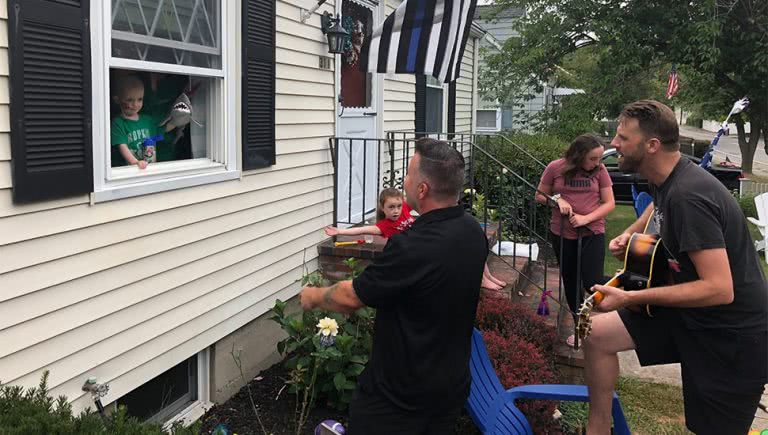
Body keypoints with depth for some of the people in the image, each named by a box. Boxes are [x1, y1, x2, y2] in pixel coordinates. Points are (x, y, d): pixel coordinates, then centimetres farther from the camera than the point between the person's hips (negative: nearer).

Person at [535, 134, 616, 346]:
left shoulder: (600, 170, -6)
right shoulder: (555, 168, -8)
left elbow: (609, 203, -4)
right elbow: (540, 196, 4)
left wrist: (586, 218, -19)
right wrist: (557, 199, -17)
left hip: (593, 234, -2)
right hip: (562, 235, 2)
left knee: (593, 282, -12)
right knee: (571, 282, 15)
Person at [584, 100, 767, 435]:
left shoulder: (688, 195, -28)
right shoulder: (665, 179, 1)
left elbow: (720, 289, -33)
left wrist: (629, 299, -30)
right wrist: (631, 233, 10)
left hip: (733, 332, -9)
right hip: (690, 311, 9)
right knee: (598, 335, 4)